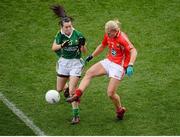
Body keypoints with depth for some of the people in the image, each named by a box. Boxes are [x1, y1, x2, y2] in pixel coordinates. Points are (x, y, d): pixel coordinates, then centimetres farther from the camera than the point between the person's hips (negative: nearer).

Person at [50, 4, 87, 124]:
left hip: (75, 63, -4)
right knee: (59, 89, 14)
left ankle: (76, 115, -4)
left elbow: (84, 51, -10)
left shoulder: (78, 35, -16)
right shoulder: (60, 35, -9)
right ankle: (68, 87, 52)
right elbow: (53, 48, -3)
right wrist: (62, 45, -23)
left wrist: (82, 45, -31)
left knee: (72, 90, -14)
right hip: (63, 62, 4)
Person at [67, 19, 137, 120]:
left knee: (111, 93, -7)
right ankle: (77, 95, -15)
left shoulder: (122, 38, -23)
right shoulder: (108, 36, 0)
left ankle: (120, 110, 19)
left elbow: (133, 51, -29)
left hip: (118, 66, -8)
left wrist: (130, 66, -41)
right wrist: (91, 56, 23)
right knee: (89, 73, -8)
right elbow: (102, 46, 19)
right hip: (108, 62, 8)